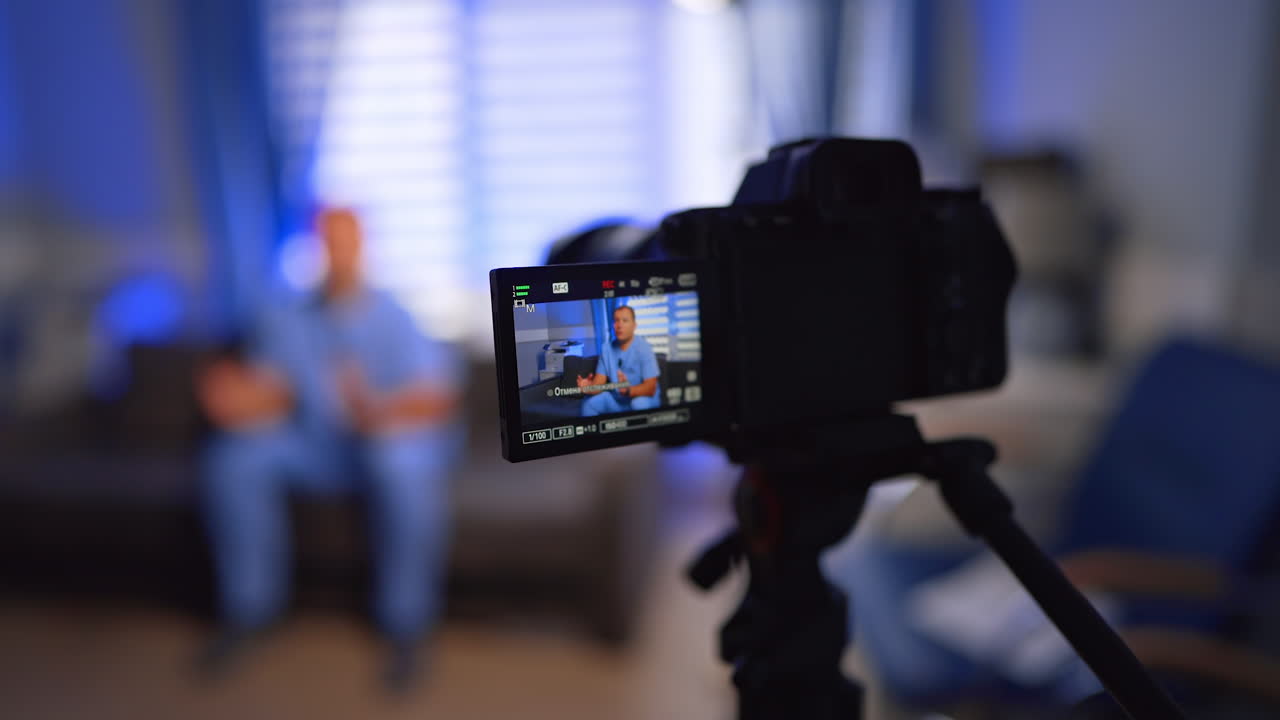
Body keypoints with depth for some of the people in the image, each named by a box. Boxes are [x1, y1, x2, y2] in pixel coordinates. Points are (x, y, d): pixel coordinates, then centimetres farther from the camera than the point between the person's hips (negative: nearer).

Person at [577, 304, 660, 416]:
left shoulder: (643, 348, -16)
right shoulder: (607, 348, 0)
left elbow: (650, 388, -22)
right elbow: (600, 381, -2)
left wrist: (628, 391, -41)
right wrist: (589, 388, -26)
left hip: (641, 398, -5)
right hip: (616, 399, 5)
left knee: (639, 404, -36)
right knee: (589, 402, -14)